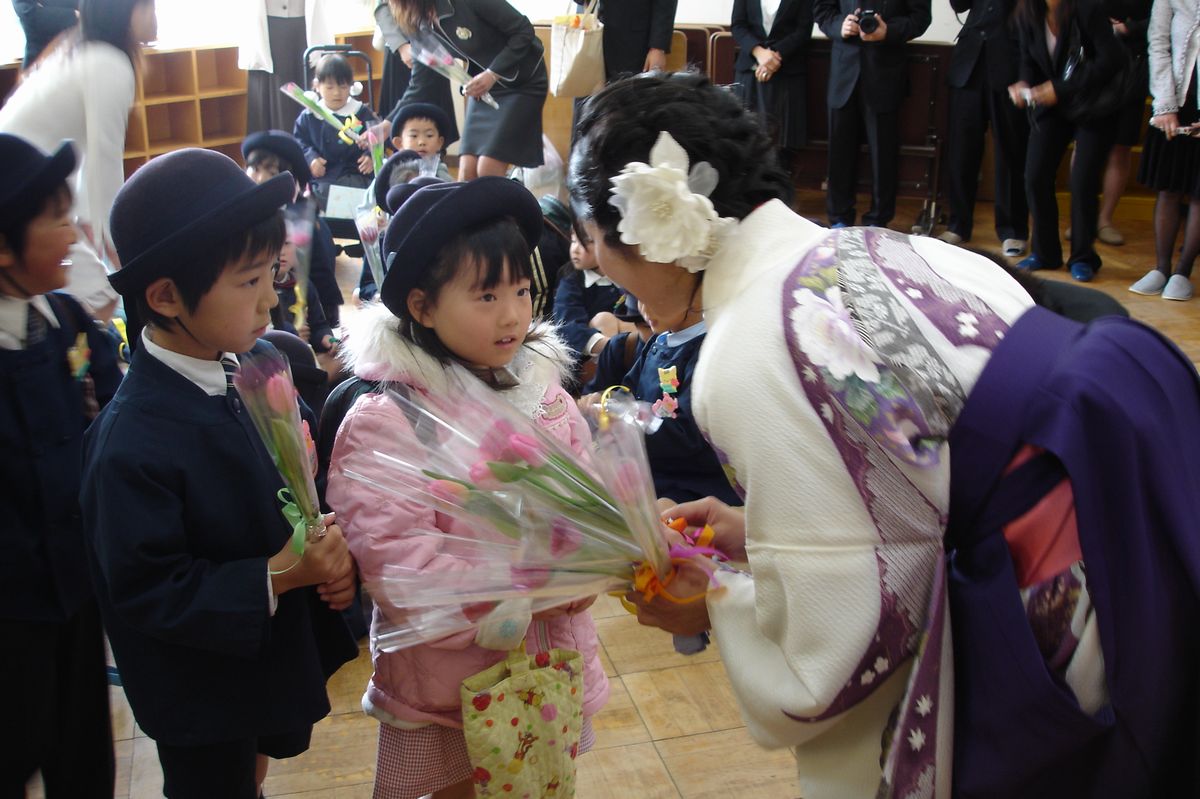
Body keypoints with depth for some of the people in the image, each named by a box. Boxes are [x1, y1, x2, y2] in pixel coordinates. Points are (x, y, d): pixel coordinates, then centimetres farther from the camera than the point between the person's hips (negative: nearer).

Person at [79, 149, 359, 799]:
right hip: (200, 689, -6)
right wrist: (278, 575, -31)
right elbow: (146, 592, -26)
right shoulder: (131, 444, -32)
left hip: (281, 643, 6)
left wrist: (329, 551, -16)